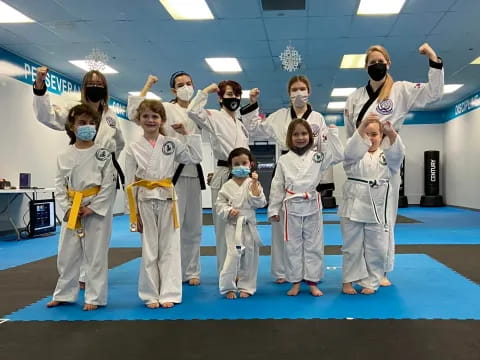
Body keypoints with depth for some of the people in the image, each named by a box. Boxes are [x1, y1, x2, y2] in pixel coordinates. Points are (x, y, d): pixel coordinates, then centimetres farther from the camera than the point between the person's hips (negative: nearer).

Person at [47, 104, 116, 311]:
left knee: (96, 256, 3)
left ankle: (95, 298, 15)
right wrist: (68, 208, -7)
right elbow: (59, 185, 5)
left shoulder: (103, 155, -5)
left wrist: (92, 208, -14)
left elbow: (108, 185, -8)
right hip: (72, 212, 4)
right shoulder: (64, 157, 3)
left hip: (97, 211, -3)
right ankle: (64, 294, 30)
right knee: (67, 255, 13)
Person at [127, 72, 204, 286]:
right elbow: (134, 112, -12)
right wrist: (147, 86, -8)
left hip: (194, 171, 5)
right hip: (173, 171, -5)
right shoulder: (165, 109, -1)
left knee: (193, 225, 9)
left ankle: (191, 271, 20)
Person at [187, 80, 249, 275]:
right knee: (224, 226, -3)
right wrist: (206, 91, -12)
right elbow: (193, 111, -24)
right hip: (224, 176, -7)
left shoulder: (241, 123, 18)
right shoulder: (214, 117, -4)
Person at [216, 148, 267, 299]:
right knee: (233, 255, -7)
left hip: (249, 225, 1)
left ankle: (246, 287, 22)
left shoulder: (253, 183, 0)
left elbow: (259, 203, -9)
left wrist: (254, 184, -16)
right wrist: (228, 211, -14)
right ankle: (228, 287, 7)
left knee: (249, 256, 7)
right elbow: (219, 204, 4)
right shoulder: (227, 186, 1)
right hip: (233, 226, -1)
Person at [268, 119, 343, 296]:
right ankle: (295, 282, 19)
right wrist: (273, 210, 4)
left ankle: (312, 282, 18)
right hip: (292, 206, 0)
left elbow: (338, 155, -7)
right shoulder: (284, 160, 2)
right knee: (293, 245, 7)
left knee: (313, 244, 7)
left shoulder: (318, 155, 3)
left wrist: (332, 132, -8)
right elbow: (277, 186, 4)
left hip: (312, 205, 0)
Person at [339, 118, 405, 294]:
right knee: (352, 246, 8)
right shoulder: (355, 154, 3)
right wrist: (361, 128, -35)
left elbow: (398, 153, -15)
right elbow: (350, 150, -21)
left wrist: (391, 133, -35)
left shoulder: (386, 154, 7)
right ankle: (348, 281, 22)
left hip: (377, 207, 2)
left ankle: (371, 282, 23)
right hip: (354, 205, -1)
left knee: (376, 248, 7)